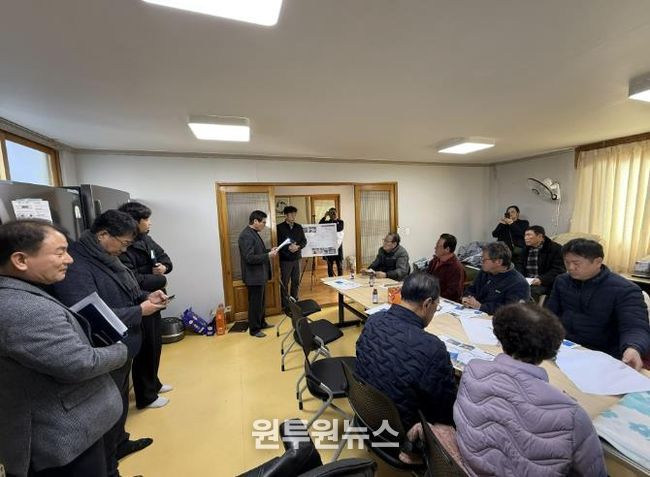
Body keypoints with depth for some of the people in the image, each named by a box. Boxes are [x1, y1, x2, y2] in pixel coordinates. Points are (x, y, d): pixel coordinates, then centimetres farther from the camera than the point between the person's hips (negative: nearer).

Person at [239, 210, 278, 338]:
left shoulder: (254, 233, 9)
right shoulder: (246, 235, -23)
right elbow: (250, 258, -28)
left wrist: (269, 250, 4)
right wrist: (268, 255, -22)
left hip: (260, 274, 10)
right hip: (254, 276, -10)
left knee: (260, 301, 21)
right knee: (255, 303, 4)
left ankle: (261, 323, 36)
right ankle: (254, 329, 19)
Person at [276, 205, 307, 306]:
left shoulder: (299, 227, 7)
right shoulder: (280, 227, -7)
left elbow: (304, 241, 8)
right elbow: (277, 243, -10)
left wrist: (298, 246, -12)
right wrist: (288, 247, -23)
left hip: (296, 259, 4)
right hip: (285, 259, -4)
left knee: (296, 282, 13)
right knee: (285, 283, 4)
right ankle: (285, 305, 16)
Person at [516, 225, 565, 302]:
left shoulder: (555, 248, -2)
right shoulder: (526, 248, 16)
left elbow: (558, 270, -8)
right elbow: (520, 265, 22)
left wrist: (541, 279, -23)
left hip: (545, 283, -5)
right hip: (527, 281, 5)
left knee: (531, 290, -35)